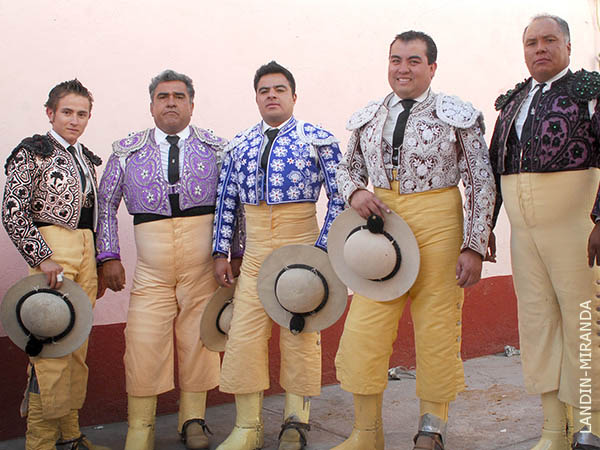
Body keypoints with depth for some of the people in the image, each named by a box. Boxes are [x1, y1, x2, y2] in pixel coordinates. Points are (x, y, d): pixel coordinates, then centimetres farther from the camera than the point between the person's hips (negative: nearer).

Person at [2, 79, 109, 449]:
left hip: (86, 252, 7)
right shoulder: (32, 152, -3)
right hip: (53, 251, -7)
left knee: (78, 346, 10)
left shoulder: (87, 159, 17)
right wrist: (42, 258, -16)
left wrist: (97, 264, 17)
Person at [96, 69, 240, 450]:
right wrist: (109, 257, 2)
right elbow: (106, 202, 11)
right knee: (144, 342, -4)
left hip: (203, 264, 0)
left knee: (198, 339, 5)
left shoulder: (217, 147, 7)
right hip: (151, 269, 0)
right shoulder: (127, 151, 9)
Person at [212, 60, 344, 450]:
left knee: (300, 332, 3)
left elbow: (339, 197, -3)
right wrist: (221, 253, 7)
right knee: (244, 333, -1)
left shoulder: (319, 139, 1)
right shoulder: (240, 145, 12)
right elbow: (226, 201, 12)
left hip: (301, 245, -3)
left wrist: (323, 249, -10)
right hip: (254, 250, 3)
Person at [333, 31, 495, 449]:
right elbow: (348, 168, 22)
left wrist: (475, 246, -7)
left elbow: (482, 183, -1)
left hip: (438, 226, -3)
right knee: (364, 328, -1)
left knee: (437, 330, 3)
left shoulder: (458, 116, 0)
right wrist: (355, 192, -2)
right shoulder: (367, 118, 11)